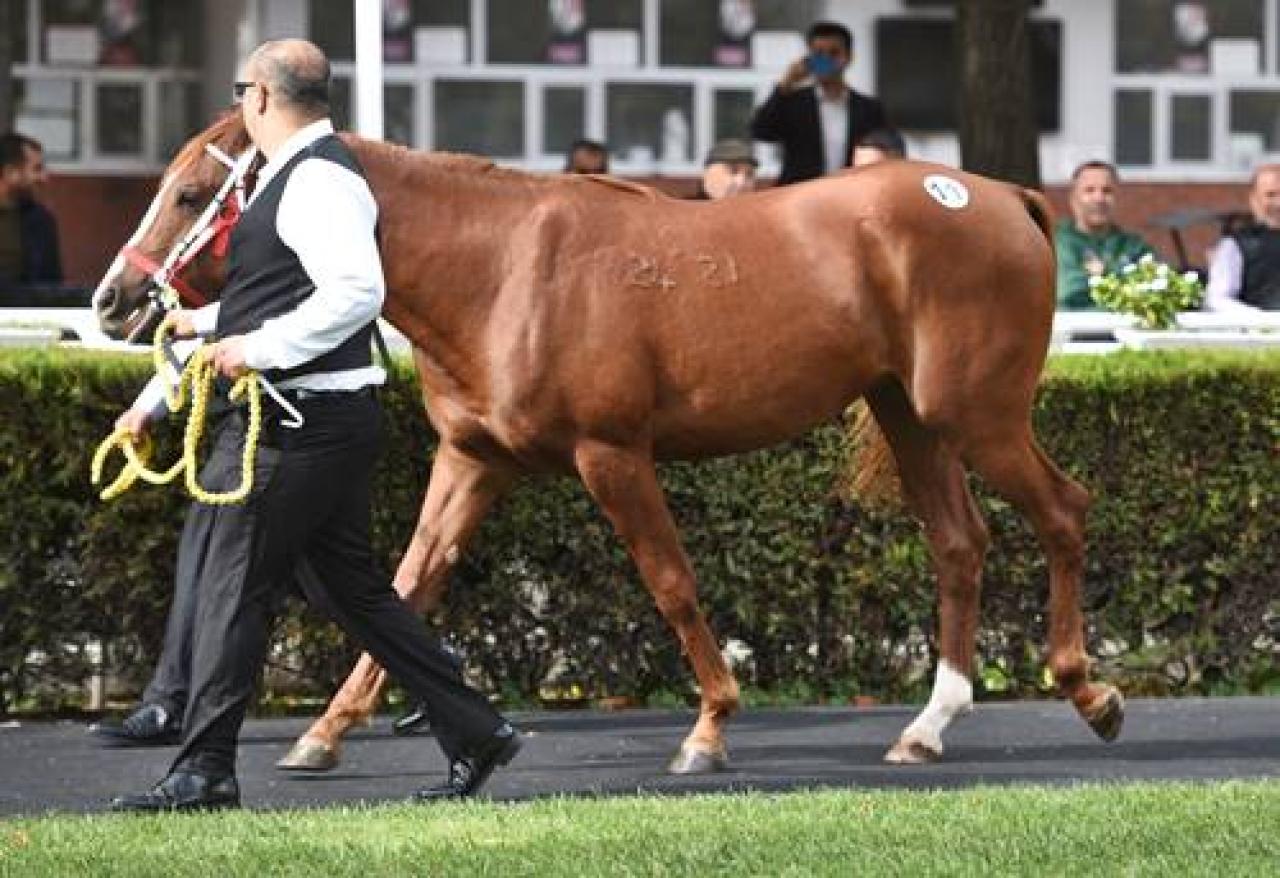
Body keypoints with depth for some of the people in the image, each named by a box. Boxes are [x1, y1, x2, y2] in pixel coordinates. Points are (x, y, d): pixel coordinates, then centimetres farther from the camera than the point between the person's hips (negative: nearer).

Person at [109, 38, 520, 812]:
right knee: (356, 588, 13)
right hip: (324, 420, 11)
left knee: (236, 584, -6)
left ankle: (205, 771, -4)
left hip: (305, 422, -11)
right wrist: (208, 322, 31)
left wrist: (262, 347, -25)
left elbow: (358, 290, -28)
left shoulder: (318, 181, -15)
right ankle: (475, 733, 14)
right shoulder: (300, 175, 18)